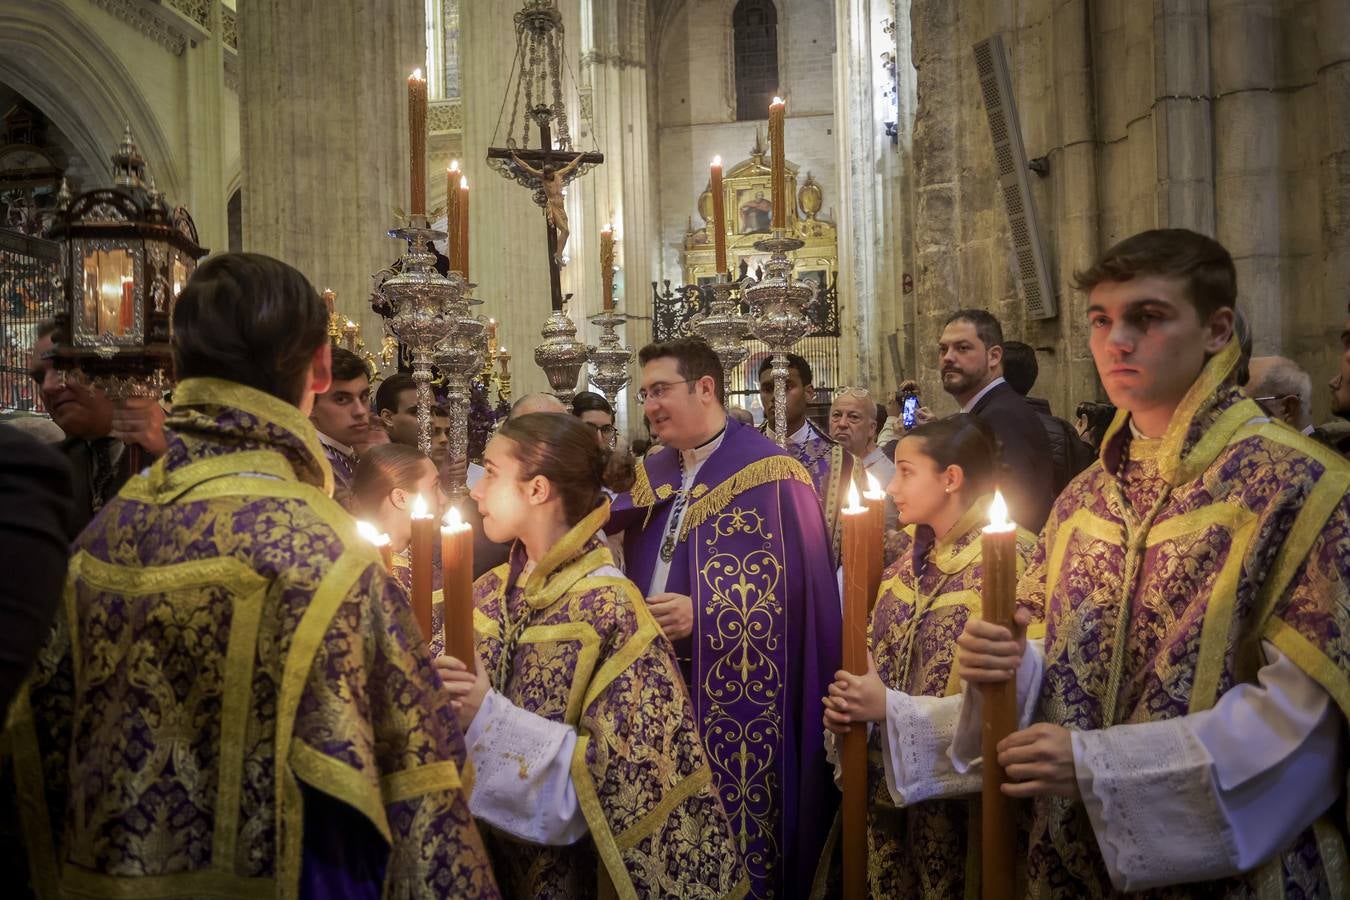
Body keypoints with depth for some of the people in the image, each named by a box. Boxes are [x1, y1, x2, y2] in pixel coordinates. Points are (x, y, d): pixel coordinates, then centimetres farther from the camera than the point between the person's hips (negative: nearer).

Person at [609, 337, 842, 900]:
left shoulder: (768, 473, -11)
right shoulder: (653, 473, 11)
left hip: (740, 701, -6)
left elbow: (796, 589, -15)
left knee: (738, 844, 5)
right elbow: (635, 573, 17)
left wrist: (704, 615, -19)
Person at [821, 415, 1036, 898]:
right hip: (885, 779, 6)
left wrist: (891, 708, -20)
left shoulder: (1010, 556, -16)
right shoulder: (907, 550, 4)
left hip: (957, 794, -6)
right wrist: (847, 701, -8)